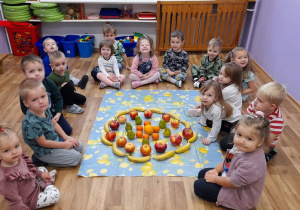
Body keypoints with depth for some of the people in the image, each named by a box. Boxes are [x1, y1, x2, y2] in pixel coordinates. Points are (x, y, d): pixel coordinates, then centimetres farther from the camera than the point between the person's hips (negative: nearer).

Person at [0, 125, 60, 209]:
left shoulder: (18, 157, -18)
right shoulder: (7, 178, -41)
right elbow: (14, 201, -30)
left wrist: (40, 173, 13)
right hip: (28, 201, -8)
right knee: (55, 194, -9)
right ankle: (48, 184, 15)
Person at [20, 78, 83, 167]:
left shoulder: (45, 109, -10)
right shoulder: (31, 123, -34)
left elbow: (54, 124, 6)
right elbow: (43, 143, -25)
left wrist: (67, 138, -1)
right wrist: (64, 145, -16)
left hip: (55, 139, 8)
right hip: (45, 152, -8)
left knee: (79, 145, 13)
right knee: (76, 157, -9)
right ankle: (47, 162, 4)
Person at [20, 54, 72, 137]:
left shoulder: (49, 83, -14)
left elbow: (58, 99, -3)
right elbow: (25, 109, -11)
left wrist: (58, 113, -13)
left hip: (53, 113, 3)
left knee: (68, 130, 2)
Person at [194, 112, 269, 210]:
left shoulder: (251, 165, -38)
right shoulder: (241, 147, -13)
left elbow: (232, 183, -27)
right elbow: (227, 161, 7)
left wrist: (215, 178, -11)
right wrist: (216, 170, -4)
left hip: (240, 197, -9)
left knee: (198, 186, -7)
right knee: (202, 174, 17)